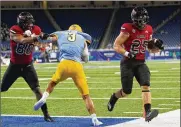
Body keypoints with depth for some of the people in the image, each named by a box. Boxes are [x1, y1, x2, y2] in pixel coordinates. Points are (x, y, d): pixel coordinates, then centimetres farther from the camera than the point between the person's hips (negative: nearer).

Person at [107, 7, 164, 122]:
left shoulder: (148, 30, 4)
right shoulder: (128, 29, -14)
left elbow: (152, 49, 16)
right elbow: (116, 46, -12)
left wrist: (157, 46, -7)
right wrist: (127, 53, -28)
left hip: (141, 63, 4)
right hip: (128, 63, -4)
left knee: (146, 86, -18)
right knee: (127, 91, 3)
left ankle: (147, 113, -28)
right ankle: (114, 97, 37)